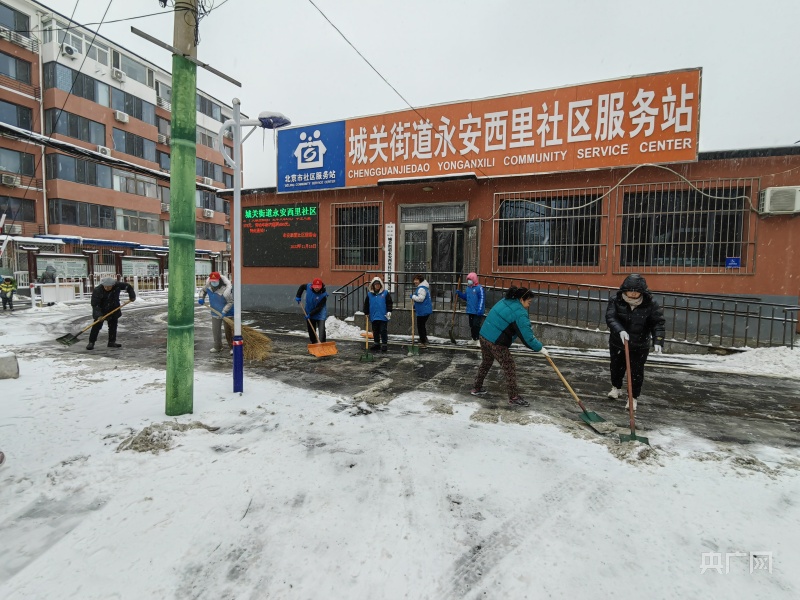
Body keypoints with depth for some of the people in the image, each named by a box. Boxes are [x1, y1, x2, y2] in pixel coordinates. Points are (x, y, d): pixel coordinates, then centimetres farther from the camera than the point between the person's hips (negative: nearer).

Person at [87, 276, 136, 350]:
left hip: (113, 310, 4)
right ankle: (91, 342, 3)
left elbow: (128, 287, 1)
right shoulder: (97, 290, -25)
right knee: (97, 326, -7)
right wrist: (98, 315, -33)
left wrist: (132, 296, -7)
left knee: (113, 326, 7)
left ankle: (111, 342, 16)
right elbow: (94, 304, -24)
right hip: (101, 311, -4)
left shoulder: (117, 285, -17)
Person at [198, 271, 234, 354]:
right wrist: (201, 298, -3)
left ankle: (232, 347, 7)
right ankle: (217, 347, 30)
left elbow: (230, 302, -23)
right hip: (215, 312, 7)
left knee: (228, 331, -4)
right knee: (215, 330, 14)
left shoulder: (225, 290, -28)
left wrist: (224, 312, -30)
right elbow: (203, 290, 15)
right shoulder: (208, 285, -8)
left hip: (227, 313, -6)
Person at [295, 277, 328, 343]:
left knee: (321, 330, -17)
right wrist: (298, 297, 4)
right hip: (309, 314, 5)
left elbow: (319, 307, -23)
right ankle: (313, 343, 34)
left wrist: (311, 314, -26)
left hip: (320, 314, -5)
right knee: (311, 330, 16)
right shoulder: (308, 286, -13)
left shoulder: (324, 294, -25)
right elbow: (302, 287, 12)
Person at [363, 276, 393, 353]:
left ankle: (384, 344, 6)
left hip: (383, 317, -3)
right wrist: (366, 313, 14)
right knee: (375, 331, 15)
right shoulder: (369, 294, 4)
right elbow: (366, 305, 12)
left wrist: (389, 311, -7)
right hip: (373, 316, 3)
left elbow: (389, 303, -1)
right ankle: (376, 343, 27)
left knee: (383, 331, -1)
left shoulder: (385, 293, -2)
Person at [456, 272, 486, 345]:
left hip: (477, 312, -8)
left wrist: (480, 310, -22)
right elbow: (466, 297, 21)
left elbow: (482, 299, -16)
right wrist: (459, 293, 6)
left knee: (476, 325, -10)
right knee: (471, 325, 15)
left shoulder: (479, 288, -12)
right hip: (470, 311, 8)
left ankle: (478, 340, -2)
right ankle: (473, 339, 29)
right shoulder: (468, 288, 12)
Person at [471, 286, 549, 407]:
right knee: (510, 368, 2)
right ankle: (514, 398, 9)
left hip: (484, 336, 9)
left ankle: (476, 388, 36)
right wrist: (540, 348, -7)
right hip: (496, 343, -9)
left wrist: (528, 327, 15)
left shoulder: (506, 301, 9)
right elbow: (527, 337, -18)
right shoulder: (520, 313, -17)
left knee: (486, 363, 25)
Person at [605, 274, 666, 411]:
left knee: (636, 372, 3)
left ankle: (633, 397, 22)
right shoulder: (615, 300, -15)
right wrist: (620, 330, -40)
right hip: (617, 343, 1)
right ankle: (616, 387, 46)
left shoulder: (650, 303, -14)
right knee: (616, 367, 19)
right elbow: (610, 317, -22)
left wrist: (658, 341, -27)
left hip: (640, 346, -1)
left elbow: (658, 323, -14)